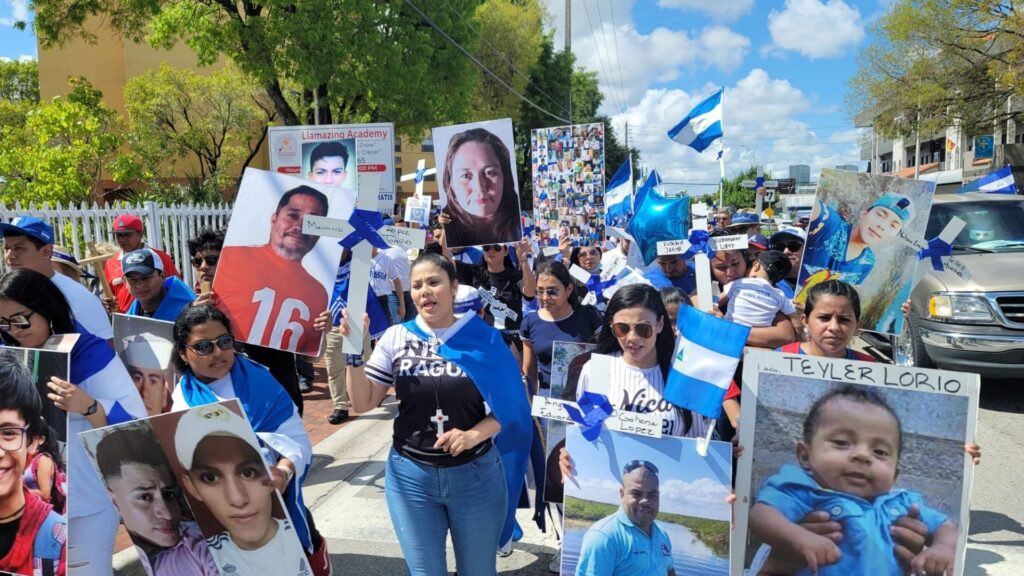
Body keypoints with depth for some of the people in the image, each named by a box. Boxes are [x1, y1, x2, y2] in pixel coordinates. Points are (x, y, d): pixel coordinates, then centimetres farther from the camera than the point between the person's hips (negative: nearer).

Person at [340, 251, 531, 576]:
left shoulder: (483, 338, -6)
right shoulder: (395, 338, -3)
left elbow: (507, 406, -3)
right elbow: (362, 403, -3)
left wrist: (474, 434, -20)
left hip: (477, 474, -1)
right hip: (410, 475, 1)